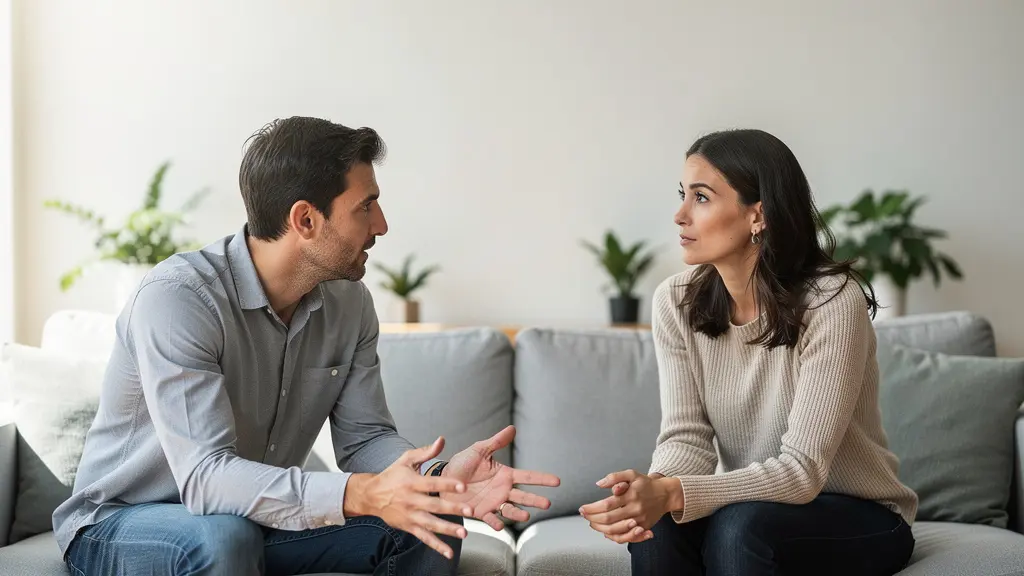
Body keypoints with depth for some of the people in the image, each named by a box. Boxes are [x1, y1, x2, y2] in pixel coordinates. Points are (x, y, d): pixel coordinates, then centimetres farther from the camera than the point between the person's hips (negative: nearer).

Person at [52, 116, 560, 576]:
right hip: (119, 525, -6)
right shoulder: (177, 296, -28)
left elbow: (363, 437, -4)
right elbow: (206, 476, -37)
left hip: (255, 518, 6)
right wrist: (361, 495, -49)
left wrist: (442, 479, -26)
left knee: (432, 526, -10)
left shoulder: (348, 302, -5)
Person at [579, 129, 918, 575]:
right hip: (744, 503, 4)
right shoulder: (676, 302, -7)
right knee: (654, 526, -27)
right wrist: (649, 489, -35)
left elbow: (802, 470, -27)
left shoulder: (832, 302, -23)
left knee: (740, 526, -33)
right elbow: (686, 437, -10)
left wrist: (672, 494, -41)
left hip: (860, 520, -3)